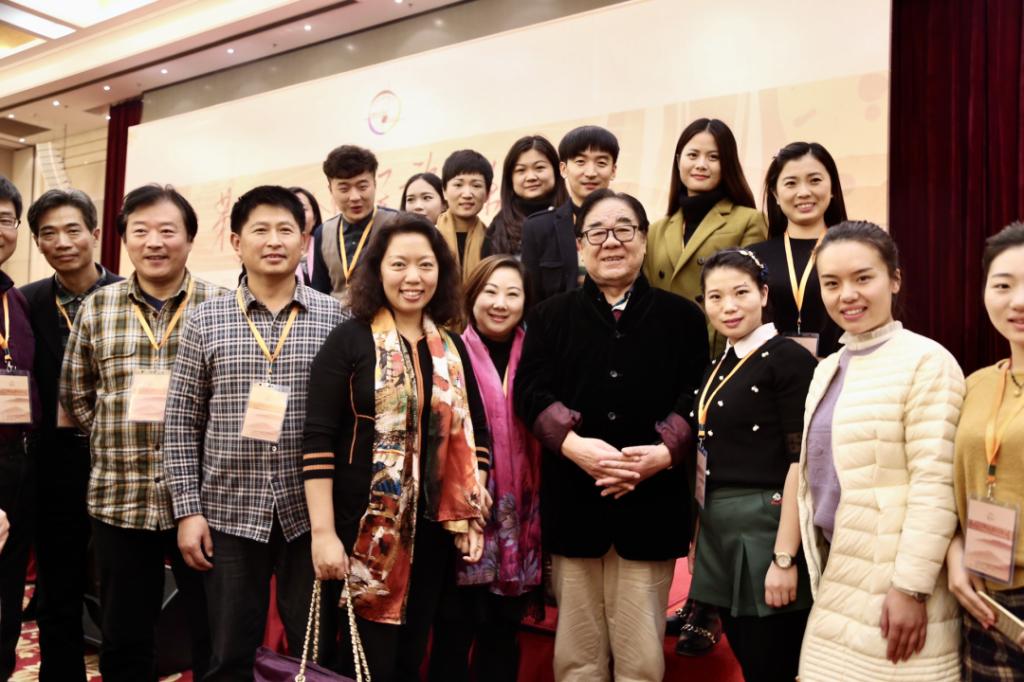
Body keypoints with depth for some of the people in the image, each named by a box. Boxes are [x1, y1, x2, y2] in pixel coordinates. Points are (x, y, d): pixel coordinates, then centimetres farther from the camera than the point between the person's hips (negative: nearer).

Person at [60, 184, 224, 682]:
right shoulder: (96, 307, 6)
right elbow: (74, 393, 14)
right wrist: (116, 438, 5)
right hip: (118, 498, 3)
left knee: (215, 638, 10)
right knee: (122, 641, 17)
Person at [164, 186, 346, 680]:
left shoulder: (336, 318, -1)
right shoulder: (205, 321, 1)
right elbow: (182, 424, 3)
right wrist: (188, 510, -2)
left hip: (310, 513, 0)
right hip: (229, 513, 1)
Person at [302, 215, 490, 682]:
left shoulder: (452, 348, 7)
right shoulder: (349, 341, -8)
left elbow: (474, 435, 11)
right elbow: (317, 441, -12)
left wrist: (472, 518, 6)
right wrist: (323, 532, -17)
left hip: (432, 529, 5)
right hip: (363, 528, -5)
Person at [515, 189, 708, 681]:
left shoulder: (682, 317, 7)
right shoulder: (550, 316, 8)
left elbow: (697, 397, -1)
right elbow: (530, 391, -3)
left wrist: (664, 452, -18)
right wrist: (573, 444, -20)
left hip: (651, 502, 0)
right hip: (574, 501, 1)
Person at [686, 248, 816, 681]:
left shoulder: (789, 359, -11)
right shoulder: (717, 367, 11)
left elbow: (801, 462, -16)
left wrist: (785, 557, -20)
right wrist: (699, 537, 12)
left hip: (768, 530, -7)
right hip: (719, 535, 7)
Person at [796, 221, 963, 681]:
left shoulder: (927, 361, -11)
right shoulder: (827, 369, 11)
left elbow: (935, 484, -16)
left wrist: (910, 587, -19)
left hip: (892, 587, -6)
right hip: (835, 581, 7)